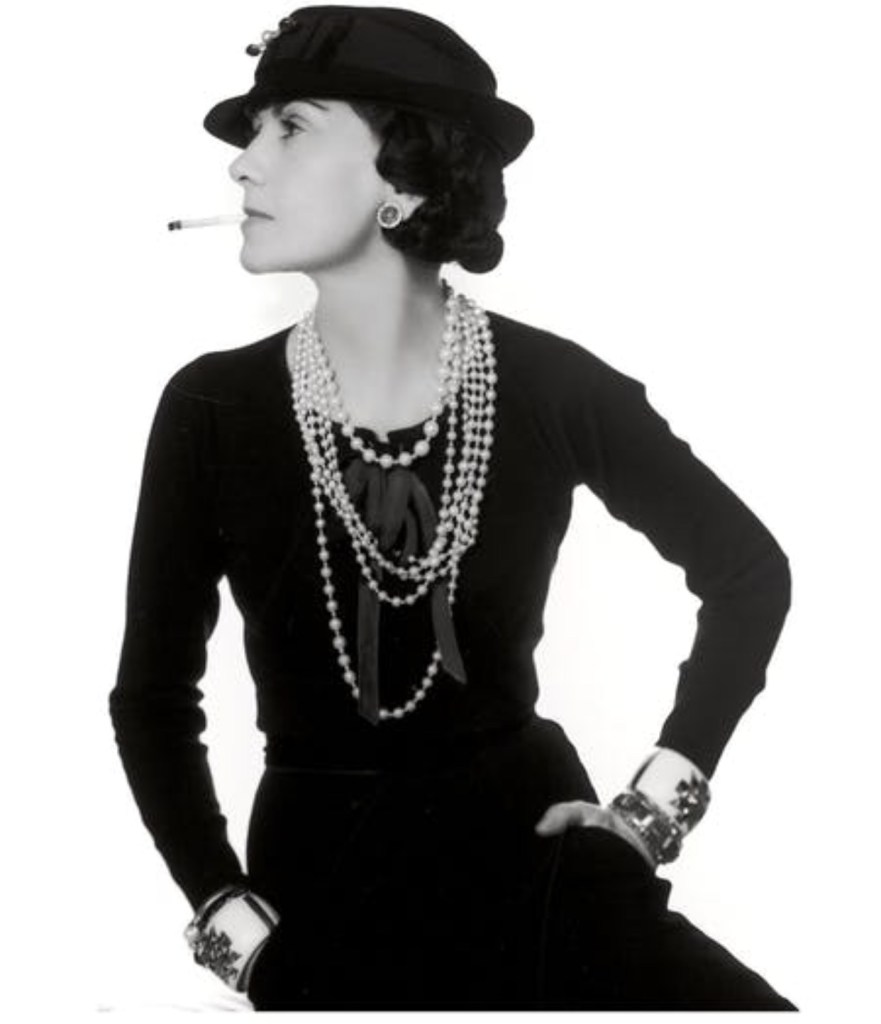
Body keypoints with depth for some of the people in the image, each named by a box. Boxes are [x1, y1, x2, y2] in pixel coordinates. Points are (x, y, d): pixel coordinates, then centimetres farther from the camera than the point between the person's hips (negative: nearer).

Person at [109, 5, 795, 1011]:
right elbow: (153, 692, 5)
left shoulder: (550, 388, -7)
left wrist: (659, 800, 2)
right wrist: (232, 920, -3)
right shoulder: (214, 409, -6)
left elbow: (749, 569, 8)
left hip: (527, 839, 0)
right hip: (320, 872, 0)